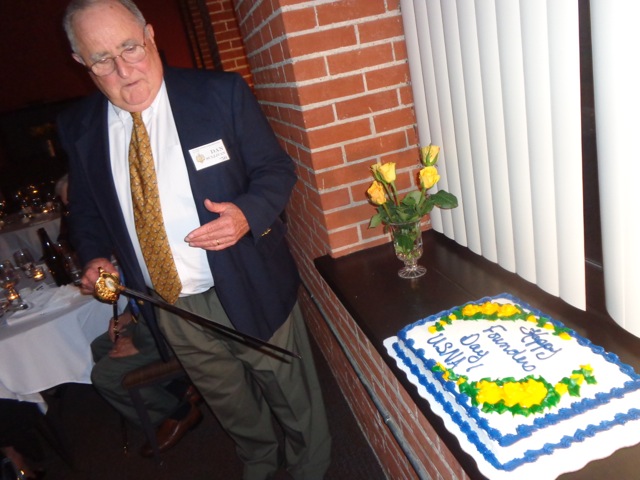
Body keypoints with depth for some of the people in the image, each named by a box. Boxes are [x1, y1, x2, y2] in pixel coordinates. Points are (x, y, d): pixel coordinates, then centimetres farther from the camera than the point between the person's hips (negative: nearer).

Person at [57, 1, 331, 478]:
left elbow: (277, 169, -7)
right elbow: (86, 208, 12)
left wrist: (247, 214, -27)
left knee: (296, 402, 17)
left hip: (248, 292, -3)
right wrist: (95, 257, -7)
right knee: (231, 408, 26)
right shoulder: (79, 128, -1)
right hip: (169, 310, 4)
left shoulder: (222, 93, -11)